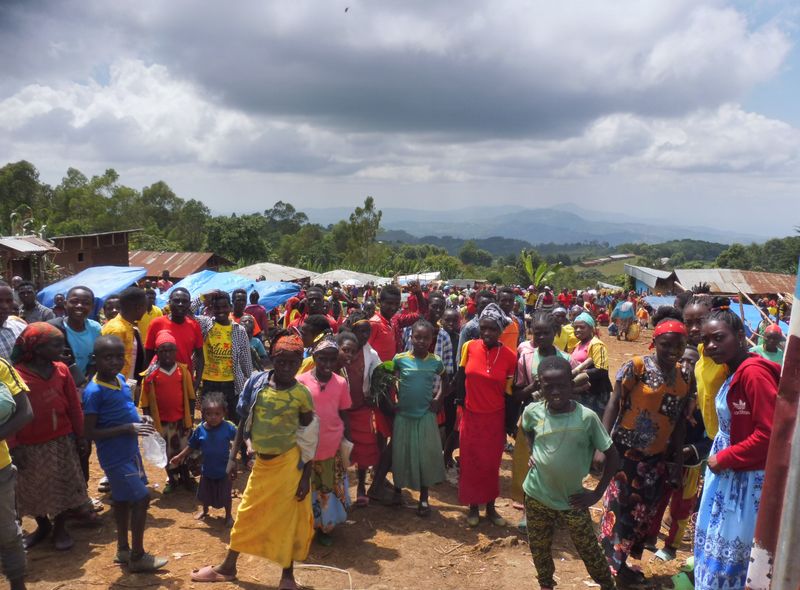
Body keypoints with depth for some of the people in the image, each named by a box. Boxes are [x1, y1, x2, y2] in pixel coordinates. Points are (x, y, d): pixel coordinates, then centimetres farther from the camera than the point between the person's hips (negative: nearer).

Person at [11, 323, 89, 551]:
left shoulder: (61, 369, -6)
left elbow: (73, 405, 2)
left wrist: (79, 434, 6)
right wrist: (14, 447, -8)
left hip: (62, 440, 2)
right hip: (30, 445, -2)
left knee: (63, 486, 13)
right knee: (33, 490, 15)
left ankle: (60, 528, 32)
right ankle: (43, 526, 39)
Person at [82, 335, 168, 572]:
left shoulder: (121, 379, 3)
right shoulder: (94, 391, -21)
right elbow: (90, 432, -21)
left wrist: (139, 419, -1)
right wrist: (128, 428, -25)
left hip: (129, 450, 8)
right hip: (115, 455, -8)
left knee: (123, 499, 19)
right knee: (142, 498, -4)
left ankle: (123, 549, 35)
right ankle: (137, 556, 11)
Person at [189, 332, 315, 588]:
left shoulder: (302, 394, -13)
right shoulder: (256, 382, -6)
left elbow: (309, 440, -6)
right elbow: (243, 421, 4)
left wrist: (306, 476, -7)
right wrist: (232, 457, 2)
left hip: (288, 463, -3)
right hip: (262, 461, 4)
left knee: (288, 518, 6)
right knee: (246, 514, 17)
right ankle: (227, 567, 36)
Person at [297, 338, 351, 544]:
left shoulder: (341, 383, -3)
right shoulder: (301, 382, -10)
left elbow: (344, 416, 6)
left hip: (333, 449, 2)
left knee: (330, 490, 14)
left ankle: (325, 527, 32)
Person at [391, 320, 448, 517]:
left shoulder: (436, 362, -4)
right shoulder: (400, 359, -9)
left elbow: (446, 383, 13)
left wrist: (438, 399, 0)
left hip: (426, 416, 0)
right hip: (403, 415, 0)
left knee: (426, 456, 4)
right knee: (400, 455, 10)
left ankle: (424, 499, 17)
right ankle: (397, 491, 31)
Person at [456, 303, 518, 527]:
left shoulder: (510, 356, -11)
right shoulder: (469, 347, -10)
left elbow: (509, 393, -4)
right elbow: (461, 378, 3)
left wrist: (510, 425, -2)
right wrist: (461, 403, 4)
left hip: (495, 418, -1)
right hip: (471, 416, 1)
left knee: (492, 464, 12)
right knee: (470, 463, 11)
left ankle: (490, 507, 30)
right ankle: (473, 507, 29)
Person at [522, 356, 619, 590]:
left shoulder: (587, 417, -19)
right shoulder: (532, 411, -11)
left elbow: (612, 456, -10)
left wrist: (597, 493, -8)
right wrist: (532, 453, 0)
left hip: (572, 500, -2)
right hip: (536, 497, 3)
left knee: (589, 550, 12)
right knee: (539, 549, 19)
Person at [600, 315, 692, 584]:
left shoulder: (685, 376, 4)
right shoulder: (636, 366, -13)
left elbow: (680, 419, 9)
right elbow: (614, 403, -13)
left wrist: (678, 458, 10)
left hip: (658, 456, 6)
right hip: (627, 450, -6)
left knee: (643, 510, 14)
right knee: (619, 506, -1)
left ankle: (619, 561, 31)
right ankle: (609, 563, 16)